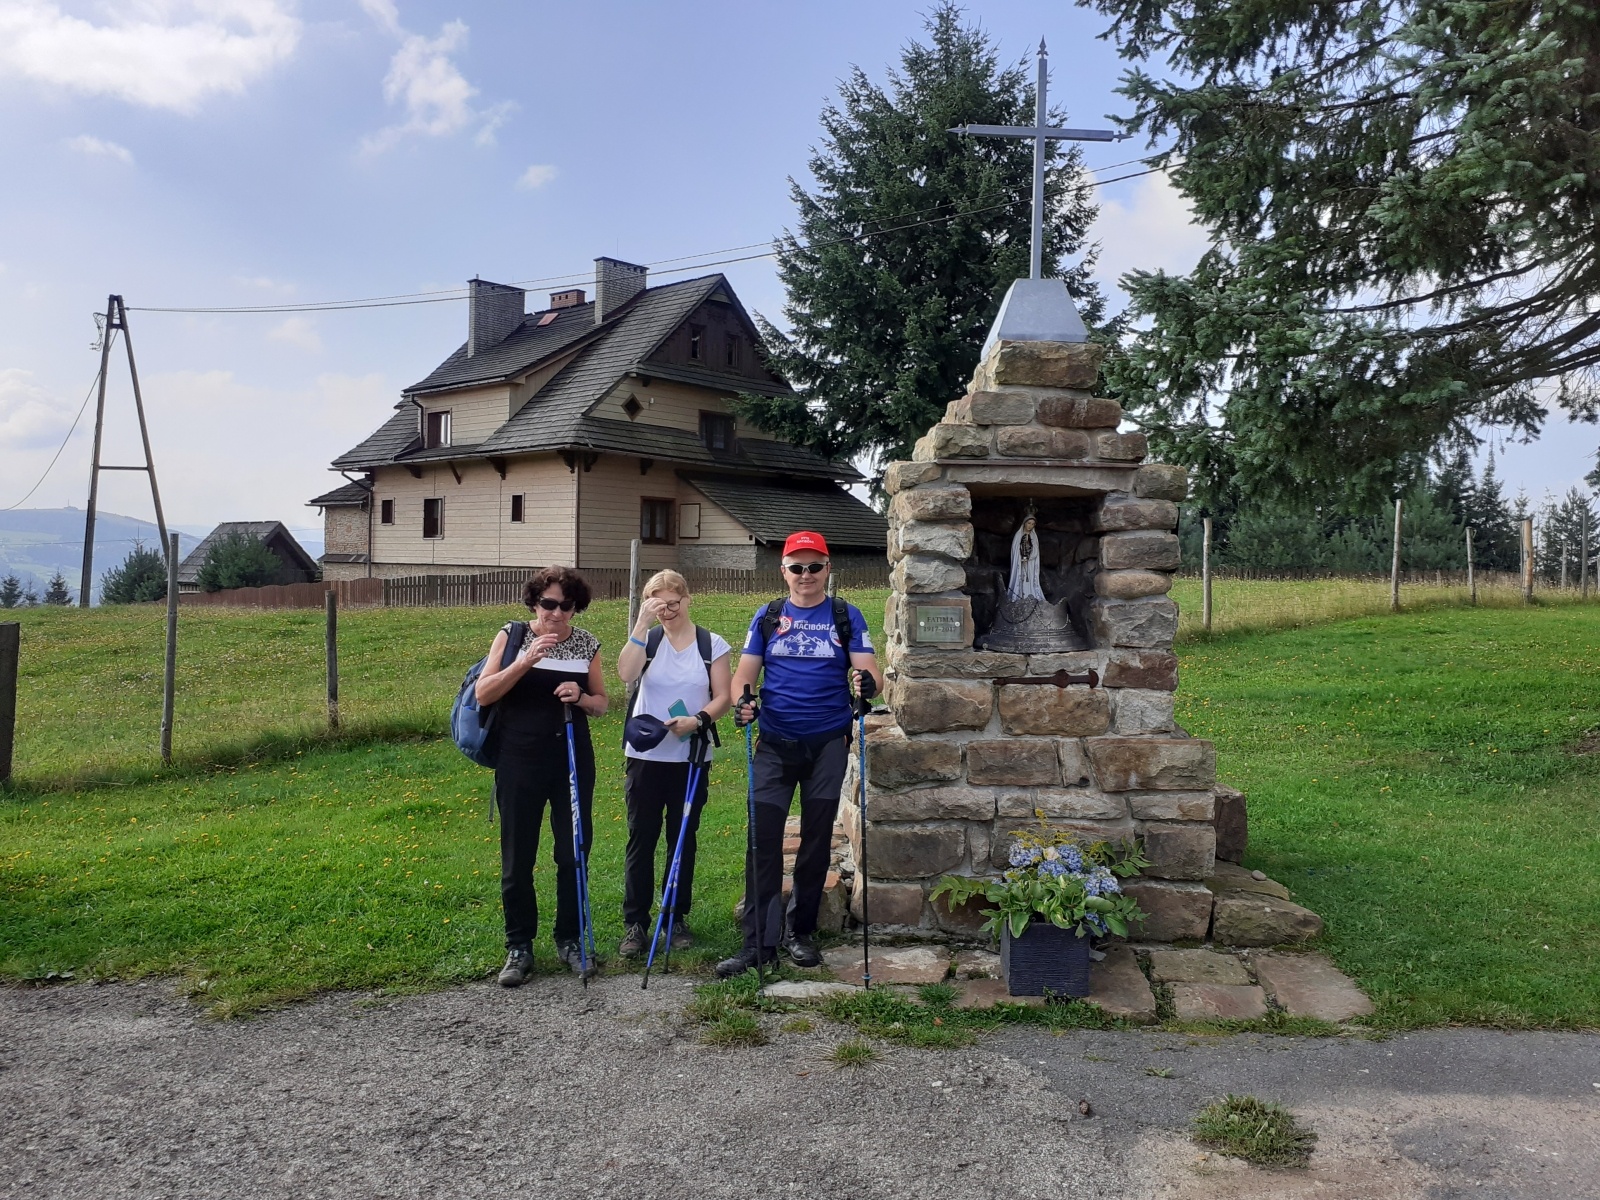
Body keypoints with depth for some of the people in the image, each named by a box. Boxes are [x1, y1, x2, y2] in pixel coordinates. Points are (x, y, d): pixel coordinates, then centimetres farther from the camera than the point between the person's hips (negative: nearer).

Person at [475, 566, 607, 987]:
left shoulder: (586, 643, 3)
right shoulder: (512, 636, -3)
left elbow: (601, 704, 10)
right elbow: (483, 695, -10)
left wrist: (580, 698, -13)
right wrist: (526, 660, -22)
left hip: (573, 761, 2)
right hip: (520, 763, -2)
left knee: (574, 853, 7)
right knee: (518, 858, 6)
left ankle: (570, 940, 24)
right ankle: (519, 947, 20)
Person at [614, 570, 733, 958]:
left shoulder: (711, 644, 3)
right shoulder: (647, 640, 2)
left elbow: (723, 696, -1)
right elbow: (626, 674, -18)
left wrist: (697, 720, -18)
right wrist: (642, 624, -20)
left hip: (691, 757, 0)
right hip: (646, 755, 0)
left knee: (683, 837, 9)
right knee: (641, 838, 2)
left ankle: (677, 918, 22)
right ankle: (635, 923, 10)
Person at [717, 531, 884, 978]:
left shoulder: (846, 617, 3)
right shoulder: (767, 617, 6)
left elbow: (868, 670, -6)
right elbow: (745, 672, 2)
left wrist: (866, 682, -29)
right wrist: (741, 701, -19)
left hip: (828, 744, 0)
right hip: (775, 745, 0)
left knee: (816, 841, 9)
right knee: (763, 841, -5)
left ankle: (800, 932, 24)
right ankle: (758, 942, 1)